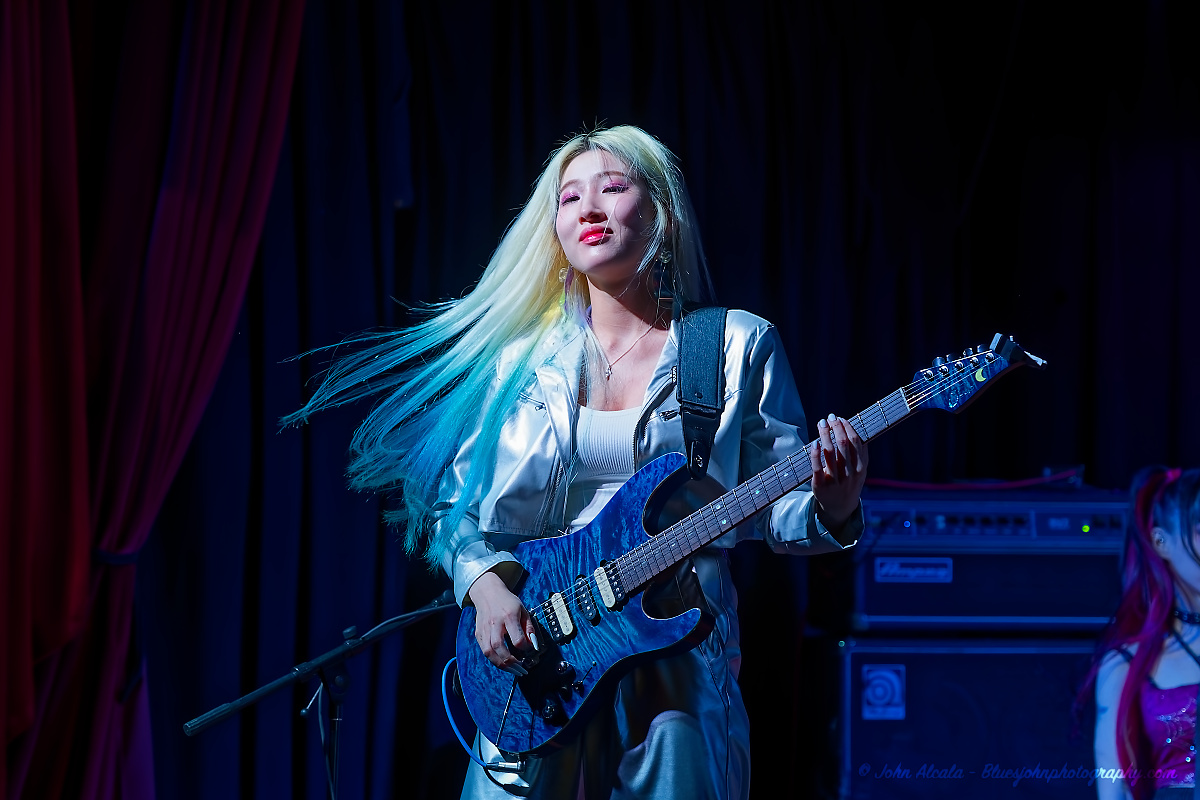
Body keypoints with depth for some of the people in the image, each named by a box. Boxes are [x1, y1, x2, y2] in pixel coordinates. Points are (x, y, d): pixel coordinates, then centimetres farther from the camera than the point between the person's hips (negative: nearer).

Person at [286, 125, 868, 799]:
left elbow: (778, 506, 3)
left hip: (681, 661, -1)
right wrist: (487, 587, -8)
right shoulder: (524, 358, 9)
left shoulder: (739, 347, 5)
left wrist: (831, 511, -18)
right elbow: (454, 503, 10)